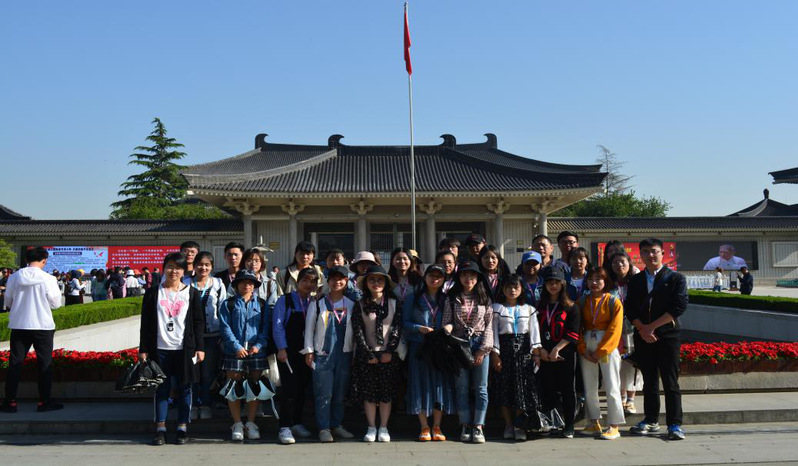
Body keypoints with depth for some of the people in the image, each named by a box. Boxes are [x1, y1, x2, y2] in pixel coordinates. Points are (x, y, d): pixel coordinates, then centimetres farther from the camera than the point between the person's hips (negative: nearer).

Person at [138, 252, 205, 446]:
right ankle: (160, 428, 14)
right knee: (161, 388, 5)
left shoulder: (192, 293, 5)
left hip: (184, 349, 0)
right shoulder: (153, 293, 5)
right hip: (160, 348, 0)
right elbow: (146, 323, 6)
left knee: (184, 388, 5)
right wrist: (143, 349, 1)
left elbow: (199, 322, 5)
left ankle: (182, 427, 15)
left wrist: (200, 348, 0)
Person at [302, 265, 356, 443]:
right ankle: (324, 428, 5)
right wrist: (309, 350, -1)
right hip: (322, 354, -2)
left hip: (344, 354, 2)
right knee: (324, 393, -3)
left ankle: (337, 425, 20)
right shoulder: (317, 303, 2)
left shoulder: (351, 304, 8)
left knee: (340, 392, 8)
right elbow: (309, 328, 4)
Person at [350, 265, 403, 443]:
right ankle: (371, 428, 13)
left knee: (387, 393, 3)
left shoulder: (394, 303, 4)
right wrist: (369, 354, -9)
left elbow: (397, 328, 0)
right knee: (368, 393, 3)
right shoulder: (360, 305, 1)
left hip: (389, 355, 0)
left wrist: (389, 352, -9)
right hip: (367, 355, 0)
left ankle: (383, 428, 13)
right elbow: (357, 331, -3)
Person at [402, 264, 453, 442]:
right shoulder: (414, 298, 5)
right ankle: (424, 428, 5)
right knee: (421, 385, -3)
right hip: (419, 347, -2)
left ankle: (436, 427, 9)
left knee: (440, 385, 0)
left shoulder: (446, 299, 12)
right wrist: (420, 328, -14)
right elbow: (405, 322, 1)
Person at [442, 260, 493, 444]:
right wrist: (447, 328, -20)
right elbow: (447, 322, 3)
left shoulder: (485, 298, 5)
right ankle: (466, 426, 12)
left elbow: (489, 325, 3)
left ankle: (478, 427, 5)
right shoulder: (452, 298, 4)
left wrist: (483, 349, -5)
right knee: (462, 387, 3)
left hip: (480, 345, 0)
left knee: (481, 388, 0)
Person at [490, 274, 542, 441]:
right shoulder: (497, 308, 5)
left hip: (524, 349, 1)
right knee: (505, 386, 0)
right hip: (505, 348, -1)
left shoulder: (528, 308, 10)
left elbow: (534, 330, 6)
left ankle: (520, 425, 5)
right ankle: (508, 425, 9)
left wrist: (536, 352, -3)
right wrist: (495, 354, -5)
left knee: (523, 386, -3)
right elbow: (494, 331, 1)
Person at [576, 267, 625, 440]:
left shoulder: (614, 302, -4)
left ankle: (614, 427, 4)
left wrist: (600, 351, -12)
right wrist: (583, 350, -7)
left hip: (608, 347, -4)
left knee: (611, 388, -4)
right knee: (589, 388, 9)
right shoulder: (582, 302, 7)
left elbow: (615, 329, -8)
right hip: (587, 347, 4)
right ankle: (595, 424, 20)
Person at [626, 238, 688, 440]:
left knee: (670, 381, -4)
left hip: (667, 335, -3)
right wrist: (642, 329, -10)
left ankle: (674, 424, 1)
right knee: (649, 380, 10)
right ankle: (651, 420, 18)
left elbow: (679, 306, -9)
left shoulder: (675, 278, 2)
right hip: (642, 336, 4)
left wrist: (652, 326, -12)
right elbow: (630, 309, 7)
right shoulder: (635, 280, 13)